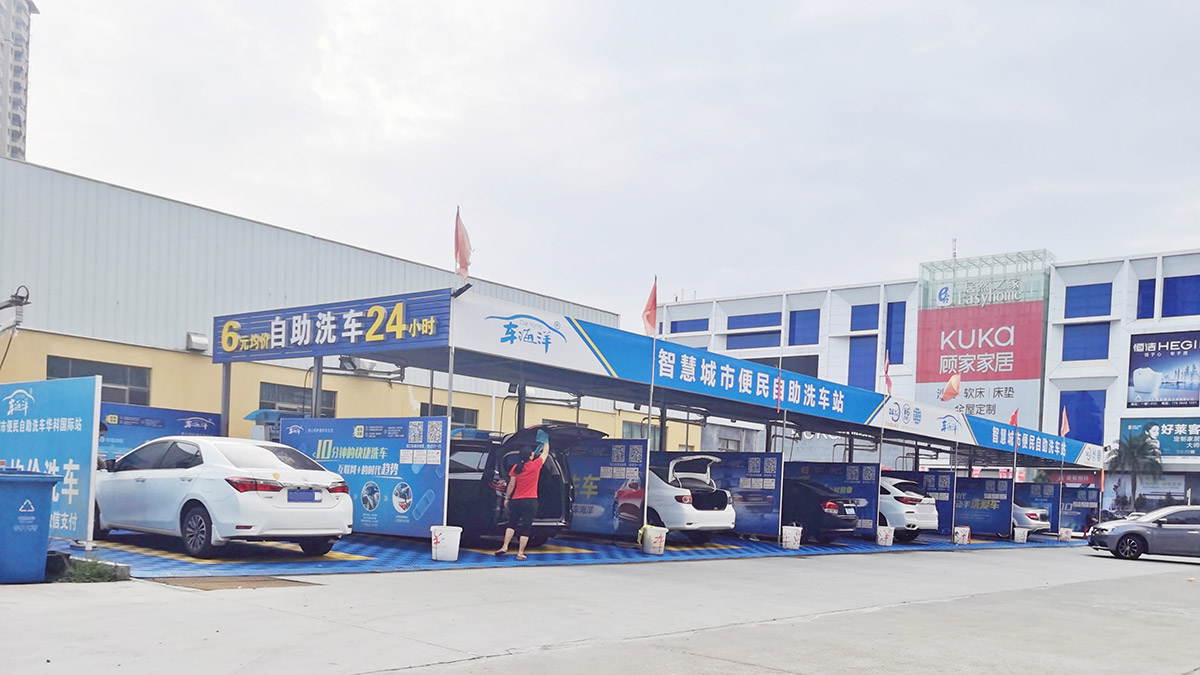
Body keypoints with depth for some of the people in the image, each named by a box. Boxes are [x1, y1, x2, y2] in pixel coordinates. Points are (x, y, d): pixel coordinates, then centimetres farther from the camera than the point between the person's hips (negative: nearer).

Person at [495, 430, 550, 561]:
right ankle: (520, 553, 1)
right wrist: (545, 441, 25)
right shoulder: (535, 465, -7)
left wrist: (507, 498, 14)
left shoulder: (516, 468, 1)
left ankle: (504, 547, 6)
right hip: (530, 501, -3)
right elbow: (545, 452, 9)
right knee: (526, 528, 1)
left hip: (516, 500, 3)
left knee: (511, 524, 17)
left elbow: (511, 485, 3)